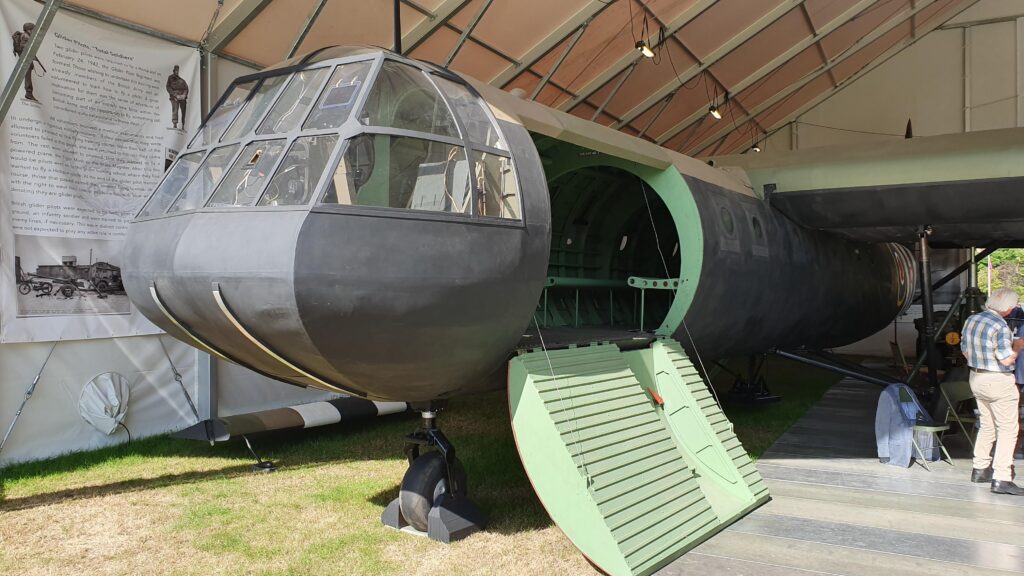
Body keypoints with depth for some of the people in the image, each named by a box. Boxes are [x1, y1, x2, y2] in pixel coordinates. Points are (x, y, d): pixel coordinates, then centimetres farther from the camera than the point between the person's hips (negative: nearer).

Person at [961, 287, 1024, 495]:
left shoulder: (971, 320, 4)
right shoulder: (1000, 326, -21)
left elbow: (965, 351, 11)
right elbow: (1006, 360, -19)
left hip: (976, 378, 8)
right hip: (998, 382, -8)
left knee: (987, 426, 20)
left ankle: (980, 469, 26)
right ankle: (1001, 479, -2)